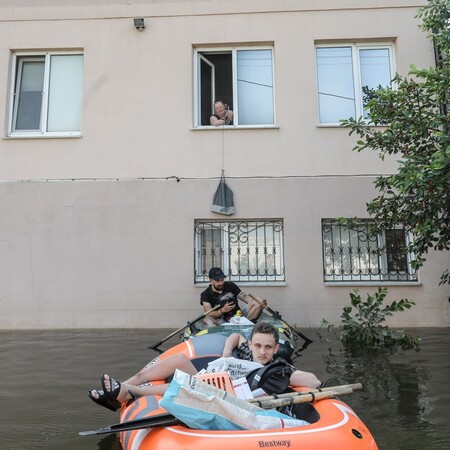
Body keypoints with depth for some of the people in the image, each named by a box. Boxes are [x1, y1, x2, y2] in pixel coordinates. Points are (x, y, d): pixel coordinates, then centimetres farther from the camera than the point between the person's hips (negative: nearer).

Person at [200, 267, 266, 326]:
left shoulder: (230, 285, 9)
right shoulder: (206, 295, -2)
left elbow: (245, 297, 5)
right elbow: (209, 314, -14)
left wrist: (260, 302, -14)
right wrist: (222, 310, -33)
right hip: (223, 321, -4)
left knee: (259, 301, -12)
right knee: (206, 319, -33)